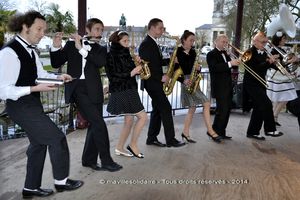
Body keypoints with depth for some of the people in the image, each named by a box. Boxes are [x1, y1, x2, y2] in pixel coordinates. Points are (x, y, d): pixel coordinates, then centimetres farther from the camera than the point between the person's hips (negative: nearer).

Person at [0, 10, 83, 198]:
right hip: (20, 106, -9)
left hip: (33, 103, 9)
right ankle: (61, 181, 16)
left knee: (39, 142, 17)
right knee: (57, 137, -5)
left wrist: (58, 77, -3)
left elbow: (42, 74, 17)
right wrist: (35, 88, -27)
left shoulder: (31, 51, 5)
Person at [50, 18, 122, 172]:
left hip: (93, 90, 4)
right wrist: (56, 47, -9)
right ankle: (106, 160, 1)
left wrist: (81, 48, -13)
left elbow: (101, 62, -7)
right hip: (77, 88, -3)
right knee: (99, 124, -11)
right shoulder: (71, 44, 12)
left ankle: (89, 159, 21)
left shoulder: (101, 49, 16)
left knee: (94, 125, 4)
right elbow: (56, 64, 8)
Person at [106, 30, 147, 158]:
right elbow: (113, 77, -16)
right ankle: (133, 145, 6)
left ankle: (119, 148, 22)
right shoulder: (112, 56, -10)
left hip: (129, 90, 8)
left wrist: (137, 64, -1)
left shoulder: (125, 55, 13)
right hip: (121, 92, -8)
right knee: (142, 117, -9)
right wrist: (131, 73, -21)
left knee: (129, 121, 11)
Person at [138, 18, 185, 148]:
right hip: (152, 82, -10)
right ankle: (170, 140, -1)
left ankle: (152, 138, 18)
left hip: (155, 82, 10)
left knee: (158, 109, 11)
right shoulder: (146, 44, -14)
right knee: (166, 108, -8)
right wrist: (160, 77, -20)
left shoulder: (152, 43, 16)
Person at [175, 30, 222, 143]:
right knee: (206, 104, -11)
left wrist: (198, 68, -6)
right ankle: (210, 131, -3)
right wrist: (183, 80, -18)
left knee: (192, 108, 9)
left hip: (194, 82, 8)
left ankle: (185, 133, 18)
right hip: (187, 82, -7)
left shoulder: (193, 52, 12)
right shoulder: (178, 52, -7)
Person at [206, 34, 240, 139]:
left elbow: (230, 66, 16)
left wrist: (235, 62, -4)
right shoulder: (211, 54, -7)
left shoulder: (225, 54, 18)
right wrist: (230, 64, -30)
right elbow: (214, 68, -23)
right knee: (222, 110, -10)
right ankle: (215, 132, 2)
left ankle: (221, 132, 19)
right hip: (219, 88, -8)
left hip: (228, 87, 8)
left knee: (226, 110, 10)